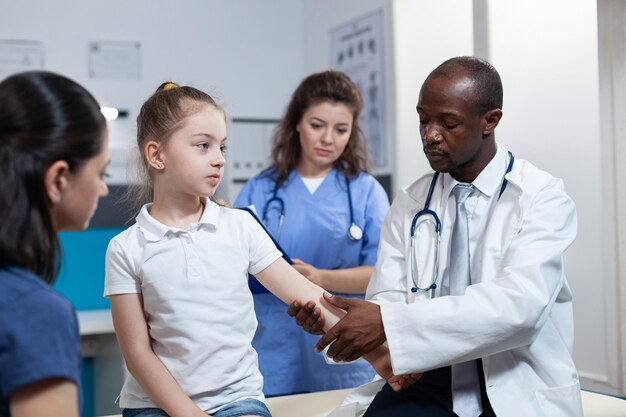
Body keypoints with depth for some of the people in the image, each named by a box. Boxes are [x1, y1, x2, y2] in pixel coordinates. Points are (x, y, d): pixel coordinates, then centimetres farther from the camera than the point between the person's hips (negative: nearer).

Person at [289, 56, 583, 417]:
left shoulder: (542, 197, -5)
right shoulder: (410, 204, 7)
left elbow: (519, 304, -21)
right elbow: (388, 303, 1)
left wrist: (389, 323, -27)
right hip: (429, 379, 2)